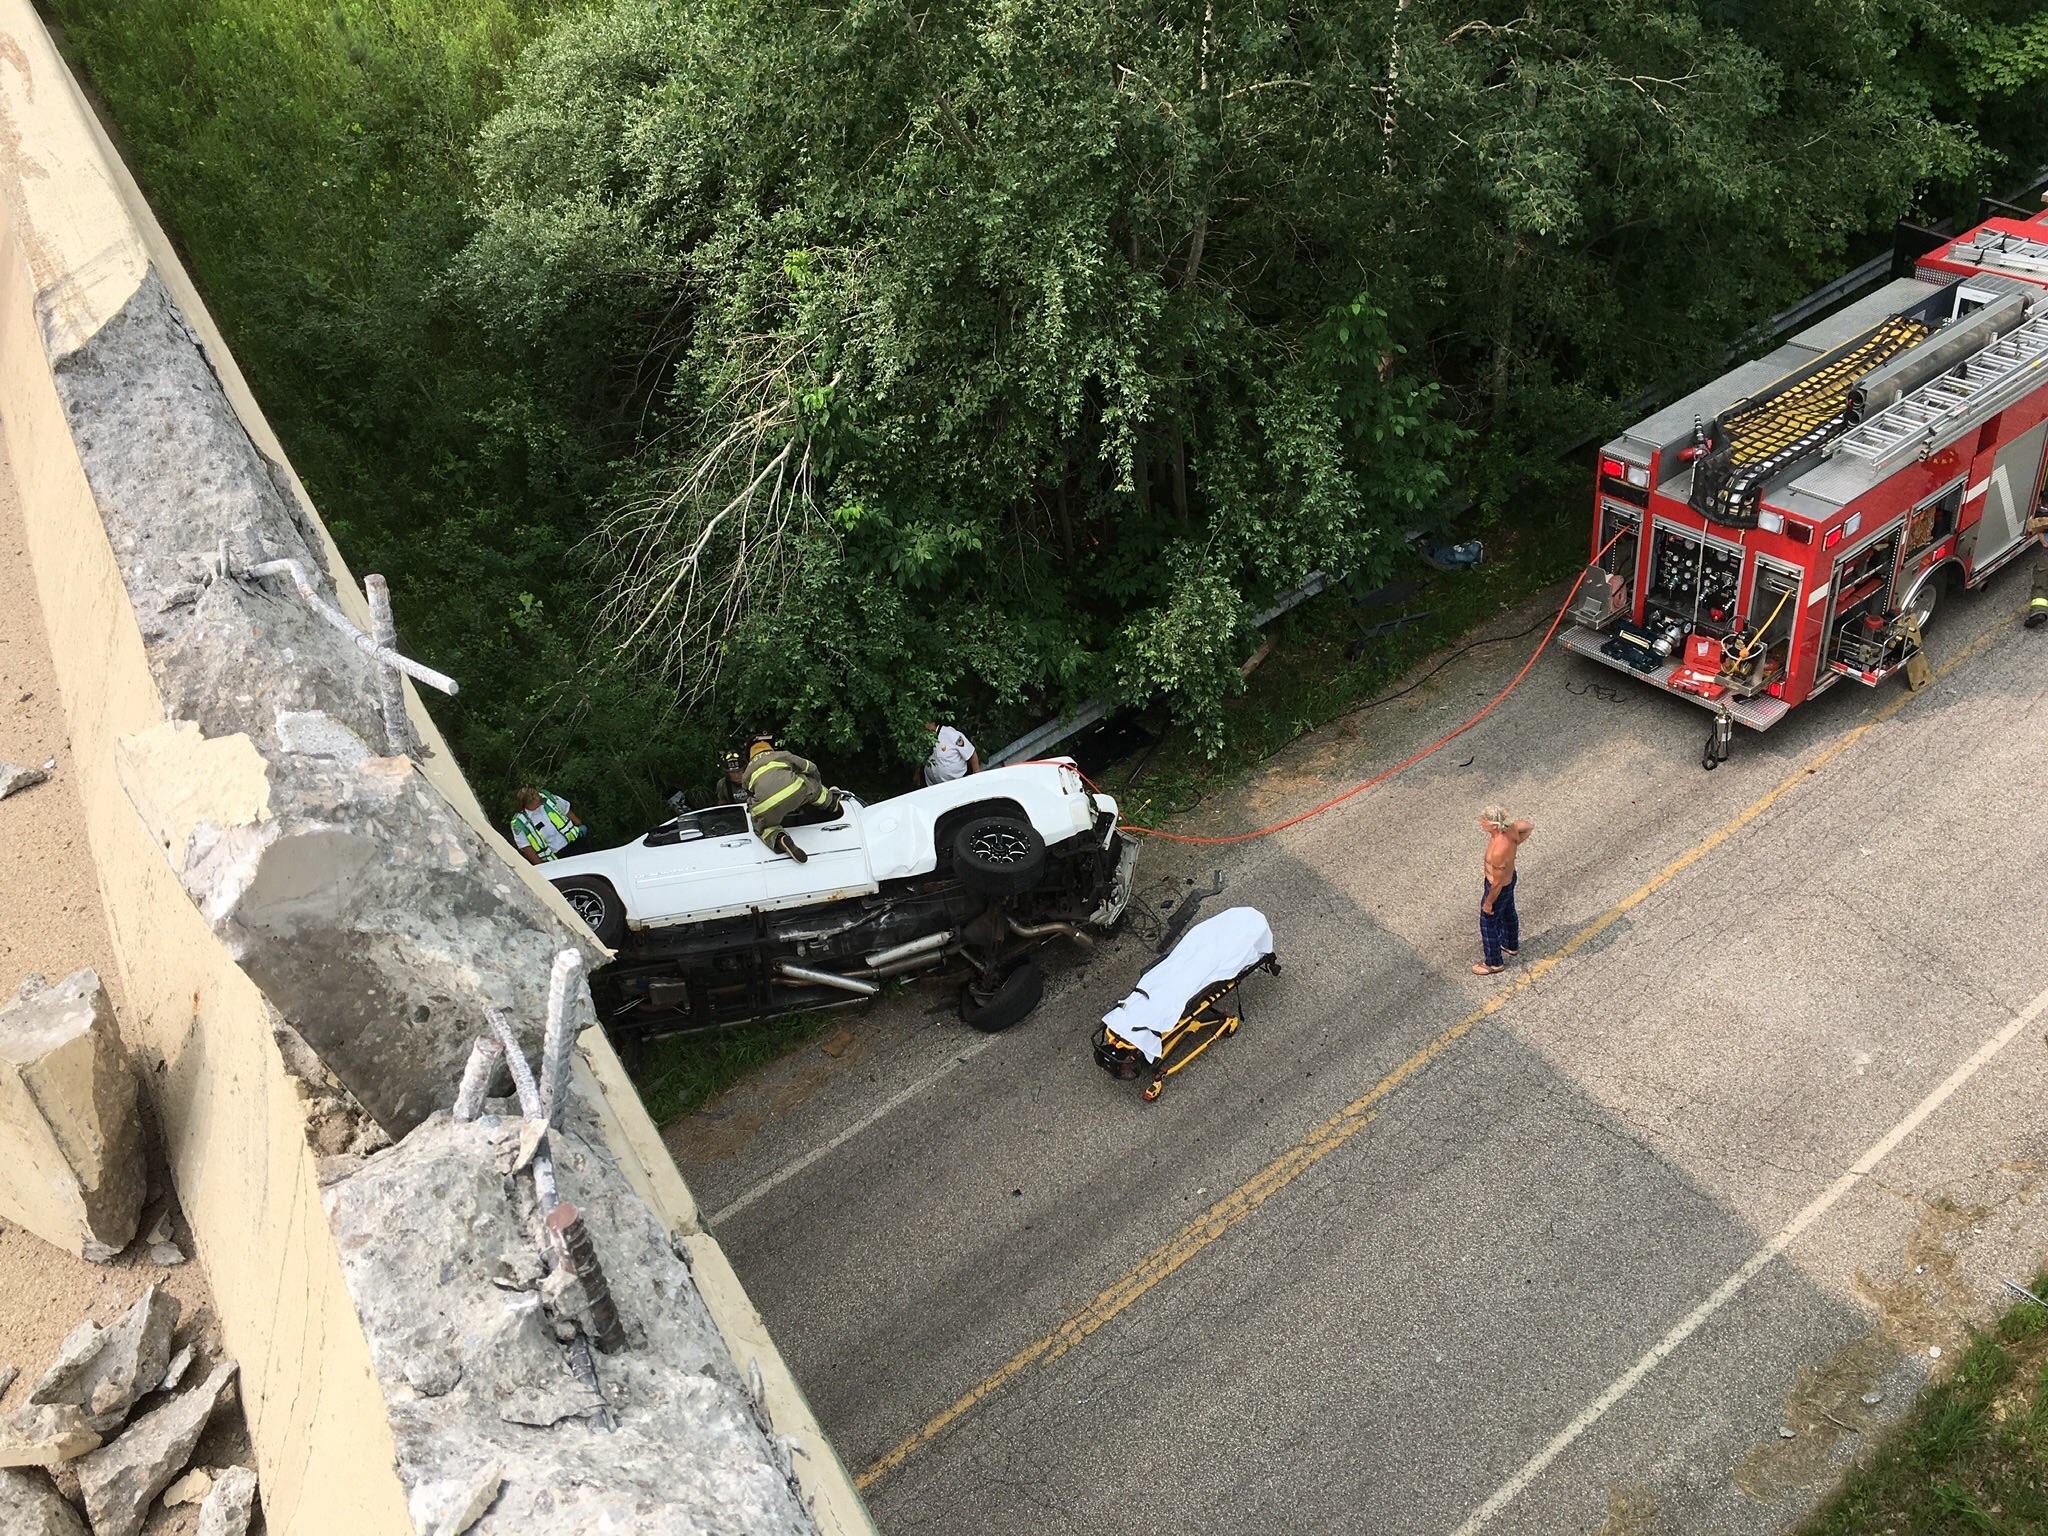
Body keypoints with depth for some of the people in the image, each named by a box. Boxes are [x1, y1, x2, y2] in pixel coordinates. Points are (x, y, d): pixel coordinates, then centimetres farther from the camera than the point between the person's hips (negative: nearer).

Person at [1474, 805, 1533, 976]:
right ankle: (1511, 946, 58)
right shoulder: (1510, 828, -23)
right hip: (1510, 876, 8)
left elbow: (1497, 883, -30)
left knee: (1488, 924, 15)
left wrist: (1488, 903, -14)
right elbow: (1529, 826, 0)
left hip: (1500, 888, -8)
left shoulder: (1498, 851, -44)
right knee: (1508, 913, 32)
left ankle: (1494, 963, 37)